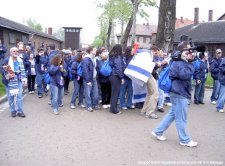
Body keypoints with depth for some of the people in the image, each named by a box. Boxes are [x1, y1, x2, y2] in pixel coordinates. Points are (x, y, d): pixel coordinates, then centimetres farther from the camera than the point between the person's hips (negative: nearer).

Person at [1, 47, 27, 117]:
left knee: (19, 96, 2)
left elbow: (23, 70, 14)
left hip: (18, 81, 3)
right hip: (10, 81, -3)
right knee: (11, 96, 5)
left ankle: (20, 111, 9)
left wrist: (24, 79, 9)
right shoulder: (6, 60, -6)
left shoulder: (20, 60, 10)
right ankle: (13, 111, 18)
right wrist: (7, 75, -22)